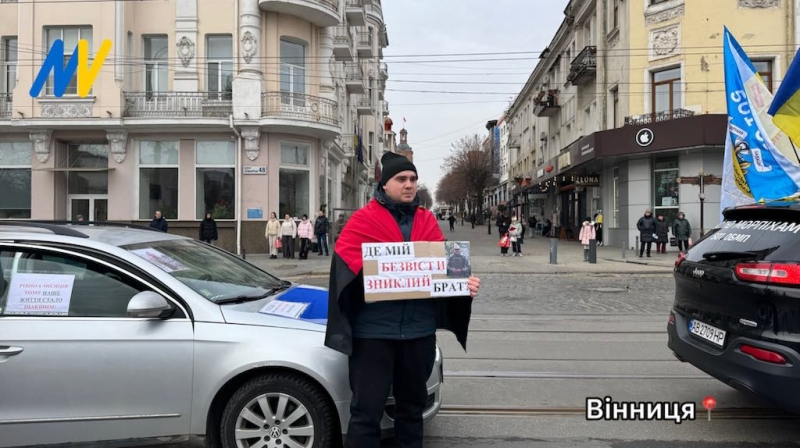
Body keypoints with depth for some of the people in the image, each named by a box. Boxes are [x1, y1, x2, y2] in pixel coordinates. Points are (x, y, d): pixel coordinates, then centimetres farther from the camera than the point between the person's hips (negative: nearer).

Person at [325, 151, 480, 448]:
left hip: (419, 330, 5)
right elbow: (345, 259, -10)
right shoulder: (364, 220, -3)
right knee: (367, 410, 1)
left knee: (412, 404, 20)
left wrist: (465, 282, -12)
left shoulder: (428, 222, 11)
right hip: (373, 330, -4)